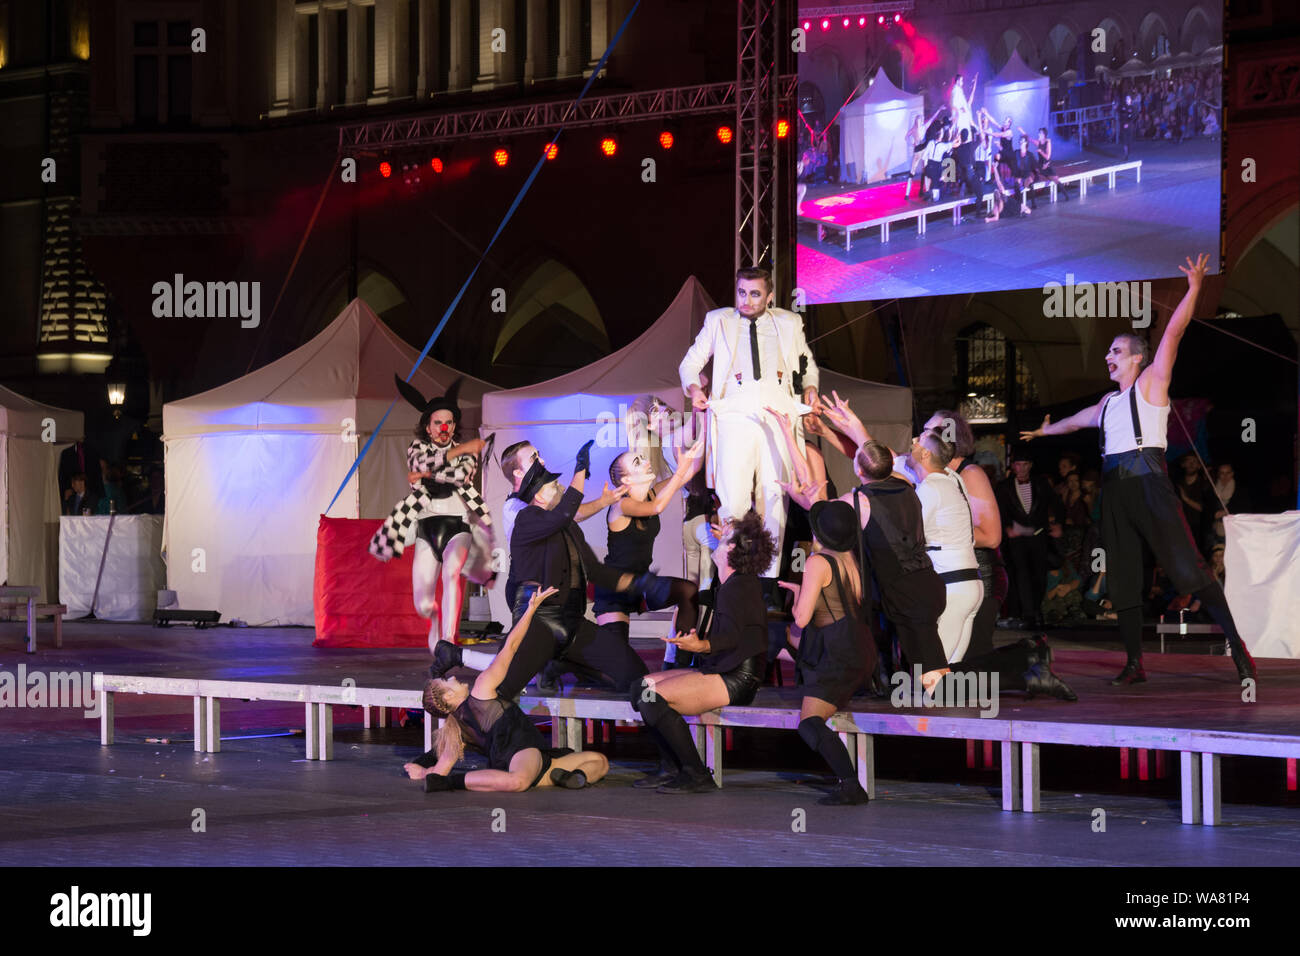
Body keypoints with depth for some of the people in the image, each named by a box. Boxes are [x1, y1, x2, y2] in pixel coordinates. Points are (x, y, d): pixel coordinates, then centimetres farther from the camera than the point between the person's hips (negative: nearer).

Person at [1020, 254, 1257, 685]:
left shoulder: (1151, 383, 5)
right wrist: (1044, 431, 59)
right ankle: (1134, 663, 9)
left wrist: (1193, 290, -15)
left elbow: (1173, 333, -6)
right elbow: (1077, 420, 43)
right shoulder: (1108, 402, 23)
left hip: (1147, 479, -7)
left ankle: (1237, 648, -15)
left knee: (1186, 565, -15)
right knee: (1121, 578, 4)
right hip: (1114, 486, 7)